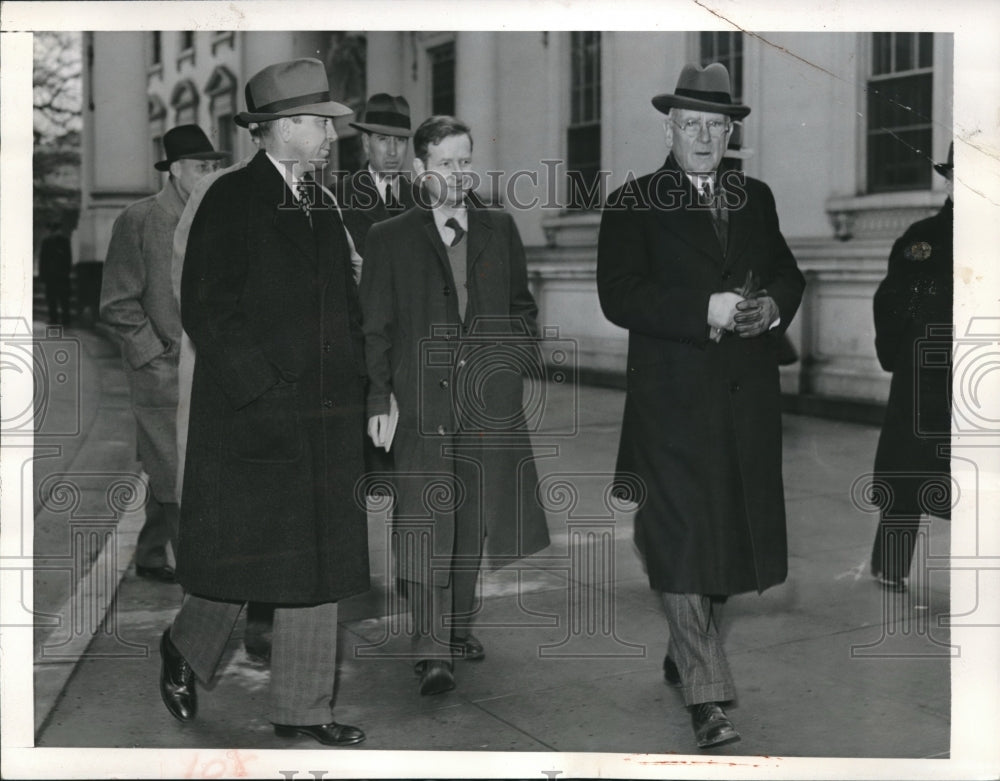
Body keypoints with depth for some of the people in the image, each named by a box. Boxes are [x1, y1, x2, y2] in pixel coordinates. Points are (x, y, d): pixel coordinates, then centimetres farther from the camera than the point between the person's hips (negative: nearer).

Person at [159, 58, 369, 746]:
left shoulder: (323, 207, 16)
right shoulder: (231, 200, -6)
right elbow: (206, 311, -12)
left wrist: (353, 390, 8)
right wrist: (264, 389, -16)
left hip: (327, 419, 7)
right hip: (249, 418, -6)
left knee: (319, 564, 7)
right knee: (239, 558, 2)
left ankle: (304, 710, 17)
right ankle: (185, 654, 32)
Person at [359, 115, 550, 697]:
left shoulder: (500, 230, 12)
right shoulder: (390, 239, 5)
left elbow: (522, 305, 21)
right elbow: (376, 328, 3)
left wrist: (517, 345, 2)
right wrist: (378, 401, -4)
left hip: (488, 398, 3)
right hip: (422, 398, -3)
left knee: (474, 517, 11)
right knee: (426, 523, -9)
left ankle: (460, 624, 28)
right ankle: (433, 651, -8)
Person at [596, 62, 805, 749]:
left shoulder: (756, 198, 16)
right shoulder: (633, 204, 0)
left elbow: (789, 273, 20)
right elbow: (619, 295, -11)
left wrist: (774, 307, -3)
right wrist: (705, 310, -20)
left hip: (750, 396, 5)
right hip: (675, 399, -5)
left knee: (735, 534, 12)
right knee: (682, 542, -8)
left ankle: (685, 653, 33)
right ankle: (708, 696, -3)